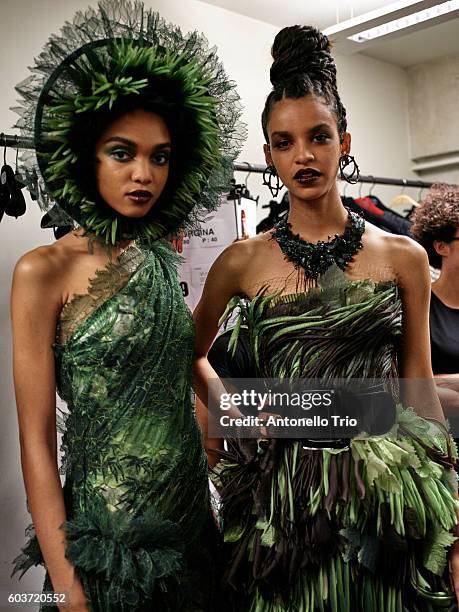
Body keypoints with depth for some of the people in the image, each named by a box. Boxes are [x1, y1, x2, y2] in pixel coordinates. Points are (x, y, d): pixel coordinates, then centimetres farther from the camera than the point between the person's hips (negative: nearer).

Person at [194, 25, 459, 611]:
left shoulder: (402, 255, 0)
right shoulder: (243, 262, -2)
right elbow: (193, 354, 14)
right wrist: (232, 410, -3)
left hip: (389, 491, 1)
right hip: (283, 496, 0)